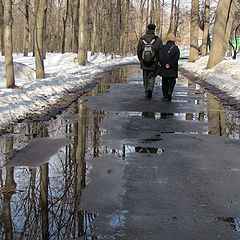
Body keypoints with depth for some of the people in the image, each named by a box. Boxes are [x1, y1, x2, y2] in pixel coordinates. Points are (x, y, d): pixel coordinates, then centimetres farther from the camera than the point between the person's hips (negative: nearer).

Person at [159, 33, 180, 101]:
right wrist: (170, 64, -14)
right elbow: (176, 58, -13)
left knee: (164, 81, 14)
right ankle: (169, 92, -19)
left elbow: (160, 57, -10)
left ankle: (165, 95, 17)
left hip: (164, 68, 1)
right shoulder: (176, 48, -1)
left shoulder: (163, 47, 1)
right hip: (173, 70, -1)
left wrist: (165, 65, -11)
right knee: (172, 81, 5)